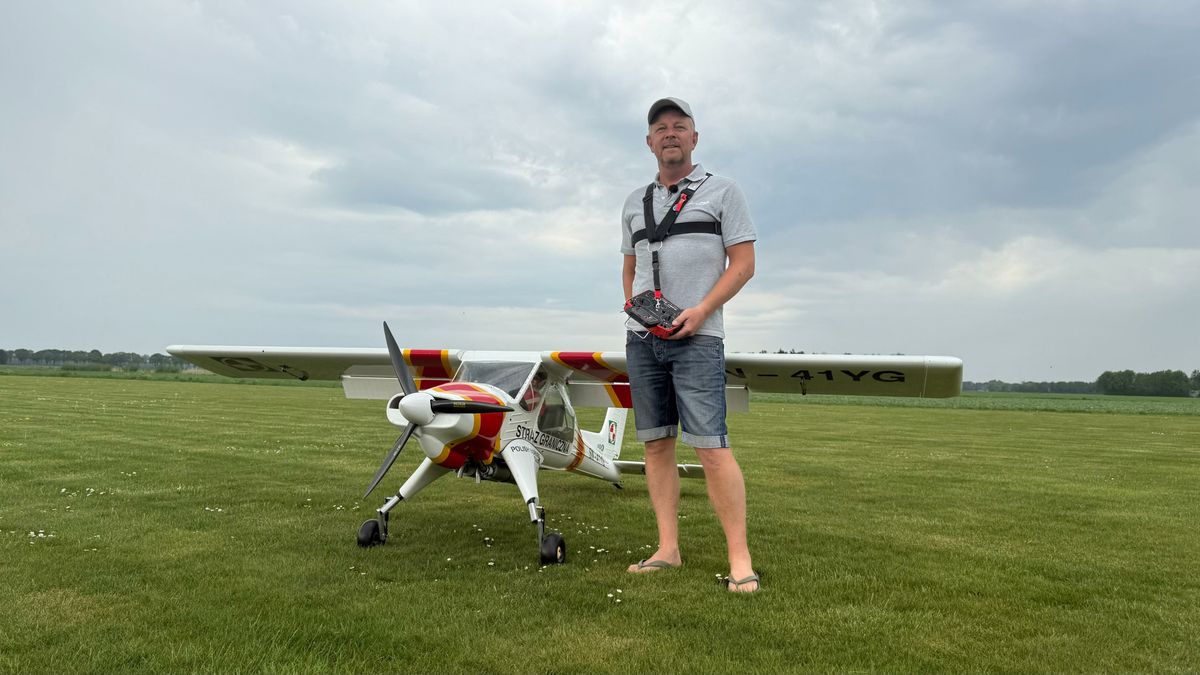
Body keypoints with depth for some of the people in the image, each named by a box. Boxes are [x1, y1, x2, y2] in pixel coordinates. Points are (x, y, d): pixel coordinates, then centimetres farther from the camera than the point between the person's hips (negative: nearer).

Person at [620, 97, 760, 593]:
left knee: (710, 446, -12)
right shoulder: (635, 202, 18)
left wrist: (700, 311, -14)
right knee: (656, 444, 4)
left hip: (696, 337, -5)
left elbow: (743, 263, -2)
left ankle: (739, 557, -5)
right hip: (641, 338, 5)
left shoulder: (722, 192, 5)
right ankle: (668, 550, 11)